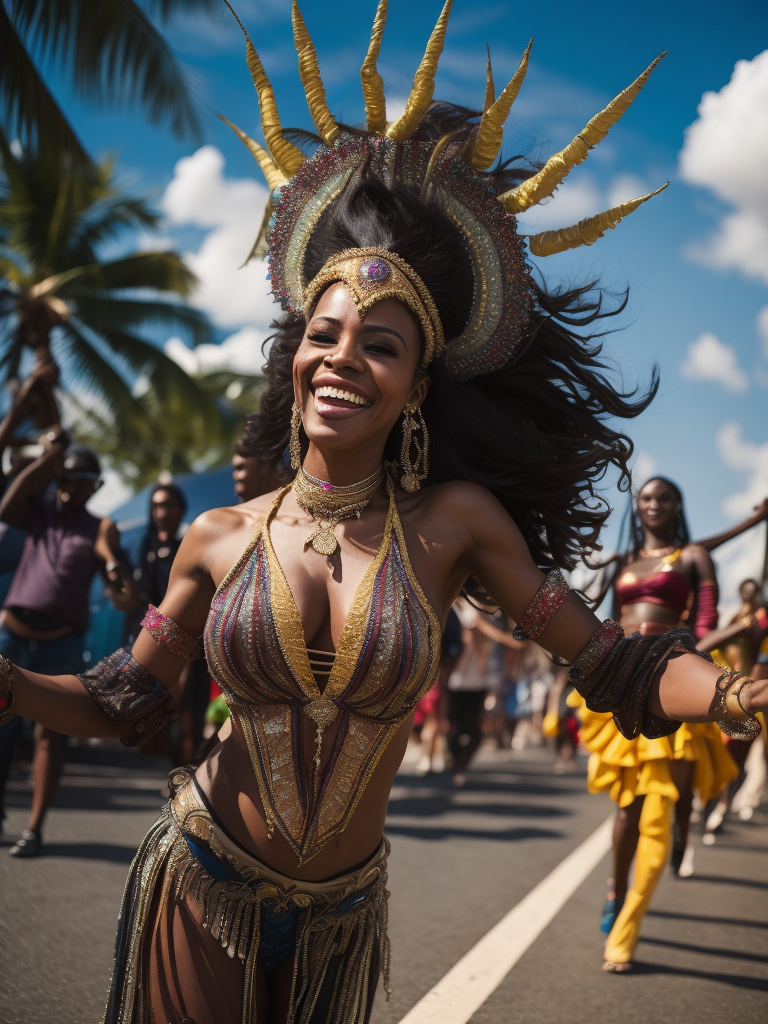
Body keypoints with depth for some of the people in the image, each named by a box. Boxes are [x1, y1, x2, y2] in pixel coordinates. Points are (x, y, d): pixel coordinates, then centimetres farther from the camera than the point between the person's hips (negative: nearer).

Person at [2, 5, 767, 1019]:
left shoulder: (455, 523, -11)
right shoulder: (220, 539, -8)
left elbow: (616, 665, -12)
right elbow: (128, 700, 1)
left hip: (339, 919, 1)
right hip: (201, 892, 0)